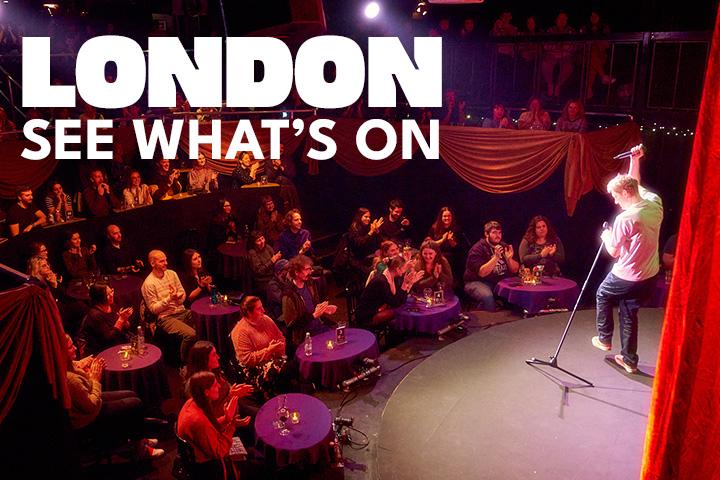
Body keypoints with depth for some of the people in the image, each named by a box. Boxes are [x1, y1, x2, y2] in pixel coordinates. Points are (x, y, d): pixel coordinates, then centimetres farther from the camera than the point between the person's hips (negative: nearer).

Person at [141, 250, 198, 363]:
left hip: (182, 311, 6)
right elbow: (153, 309, -9)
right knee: (190, 334, -30)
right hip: (166, 317, -6)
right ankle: (185, 362, -6)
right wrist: (169, 298, -20)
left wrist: (177, 296, -12)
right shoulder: (148, 283, -8)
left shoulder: (172, 274, 9)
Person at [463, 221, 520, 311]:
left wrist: (509, 258, -13)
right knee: (487, 297, -35)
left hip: (500, 282, 6)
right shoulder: (478, 249, -10)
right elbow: (482, 273, -20)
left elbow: (515, 270, 7)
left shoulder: (504, 247, 9)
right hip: (478, 282, -6)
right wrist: (496, 257, -26)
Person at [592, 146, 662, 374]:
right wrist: (635, 160, 16)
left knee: (602, 294, 23)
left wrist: (606, 236, 6)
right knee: (629, 313, 19)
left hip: (626, 276, -7)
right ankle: (629, 359, 26)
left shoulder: (625, 218, -25)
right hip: (649, 276, 7)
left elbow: (613, 251, -13)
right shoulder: (655, 203, -4)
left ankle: (604, 338, 31)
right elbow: (636, 184, 17)